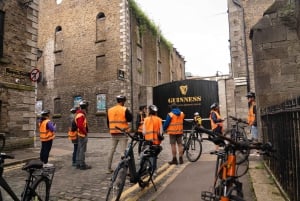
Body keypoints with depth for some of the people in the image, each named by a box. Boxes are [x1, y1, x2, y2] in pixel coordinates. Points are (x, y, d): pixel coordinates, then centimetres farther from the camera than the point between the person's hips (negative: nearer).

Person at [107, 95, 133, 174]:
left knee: (112, 150, 14)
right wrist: (129, 112, 6)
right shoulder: (125, 110, -11)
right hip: (123, 133, -5)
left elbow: (108, 122, 12)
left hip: (113, 133, 5)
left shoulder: (110, 110, 7)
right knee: (123, 151, 1)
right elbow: (130, 119, -9)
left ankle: (109, 169, 21)